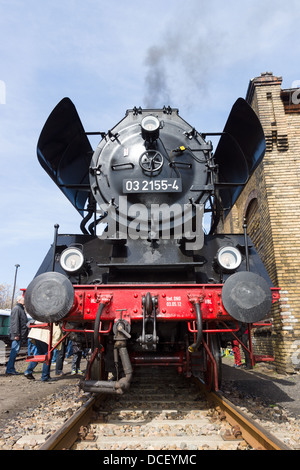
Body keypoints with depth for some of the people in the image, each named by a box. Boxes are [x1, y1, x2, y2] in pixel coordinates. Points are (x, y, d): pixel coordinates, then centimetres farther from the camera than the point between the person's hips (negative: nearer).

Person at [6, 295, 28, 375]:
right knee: (14, 351, -7)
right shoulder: (16, 309, -11)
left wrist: (24, 335, 23)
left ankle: (11, 369, 18)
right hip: (17, 335, -10)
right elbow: (15, 322, -18)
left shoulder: (21, 309, 20)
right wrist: (16, 334, -22)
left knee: (15, 352, 12)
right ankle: (9, 369, -2)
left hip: (21, 335, 10)